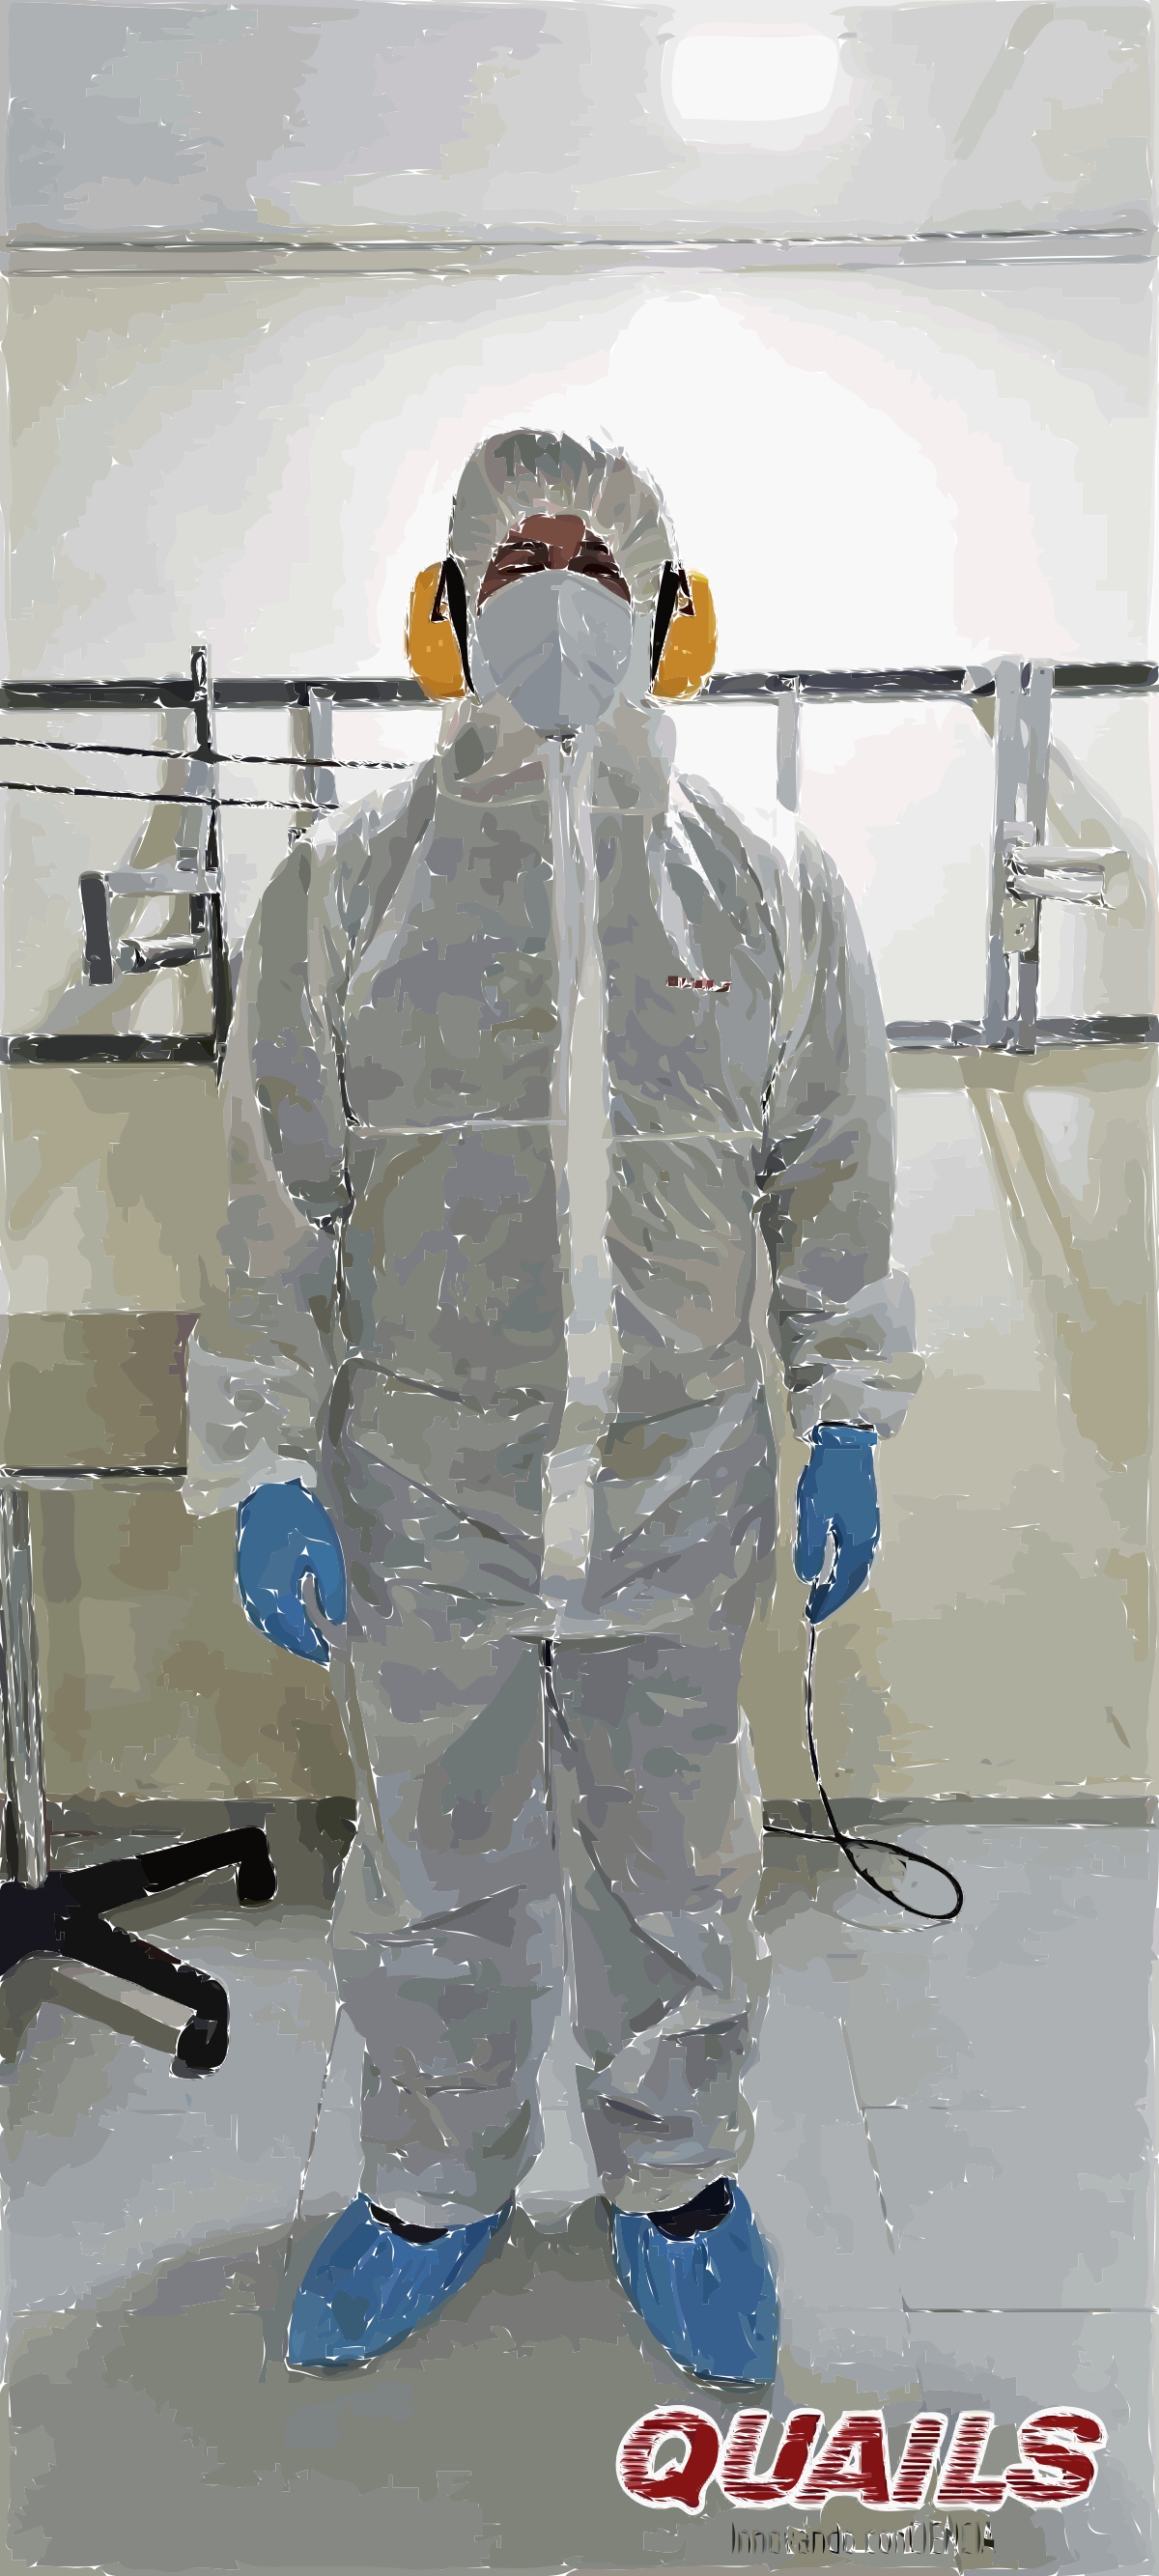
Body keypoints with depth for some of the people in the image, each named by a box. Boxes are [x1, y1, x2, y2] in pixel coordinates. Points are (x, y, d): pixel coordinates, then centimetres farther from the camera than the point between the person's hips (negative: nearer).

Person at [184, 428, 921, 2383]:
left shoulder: (774, 892, 2)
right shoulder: (346, 882, -1)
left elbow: (833, 1183, 8)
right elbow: (279, 1199, -1)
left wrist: (847, 1430, 7)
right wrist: (263, 1467, -3)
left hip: (685, 1493, 1)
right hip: (422, 1501, 0)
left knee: (675, 1873, 17)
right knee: (432, 1875, 17)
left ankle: (674, 2180, 44)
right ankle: (436, 2187, 43)